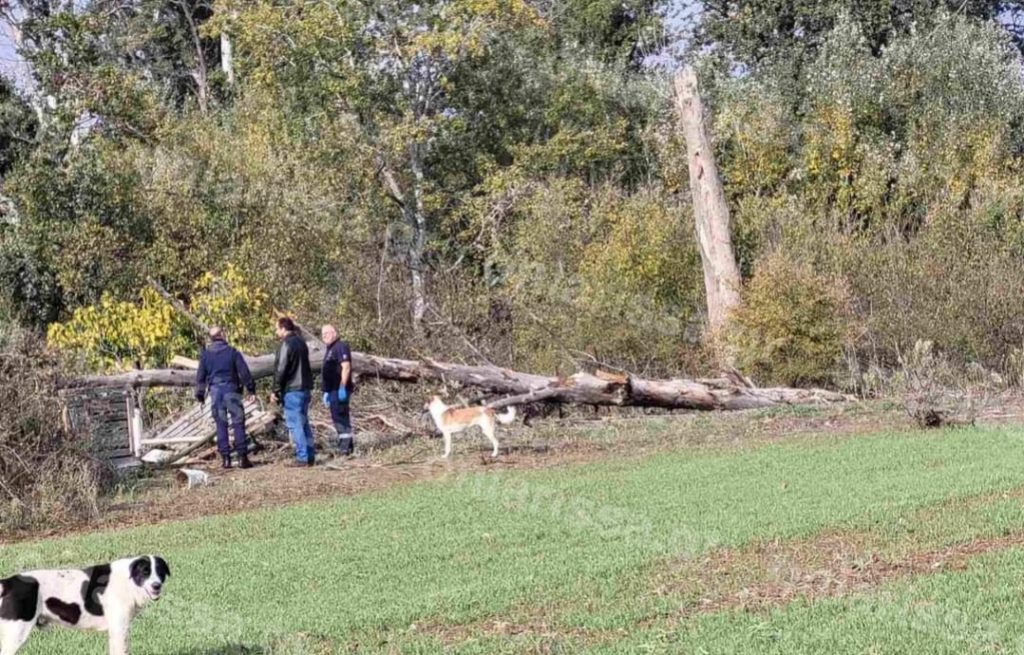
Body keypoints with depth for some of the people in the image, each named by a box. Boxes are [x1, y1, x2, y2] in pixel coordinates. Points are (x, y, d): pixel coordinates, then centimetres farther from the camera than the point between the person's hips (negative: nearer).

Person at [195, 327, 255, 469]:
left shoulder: (206, 354, 3)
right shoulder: (232, 352, -3)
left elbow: (200, 376, 7)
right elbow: (244, 373, -4)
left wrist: (200, 394, 16)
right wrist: (251, 389, 2)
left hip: (215, 392, 2)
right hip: (231, 390, -2)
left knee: (221, 425, 6)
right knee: (238, 424, 1)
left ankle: (225, 458, 3)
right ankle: (242, 457, -5)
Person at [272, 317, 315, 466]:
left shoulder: (286, 344, -13)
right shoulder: (300, 342, 14)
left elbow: (281, 370, -15)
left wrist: (276, 391, -10)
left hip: (292, 390, -9)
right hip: (305, 388, 9)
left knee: (295, 424, -6)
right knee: (304, 423, 13)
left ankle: (302, 458, -9)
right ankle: (310, 456, 13)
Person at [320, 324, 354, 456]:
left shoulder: (341, 347, -9)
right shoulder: (330, 350, 22)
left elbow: (346, 367, -19)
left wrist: (342, 387, -25)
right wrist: (326, 391, 25)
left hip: (339, 390, -10)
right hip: (333, 390, 10)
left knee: (340, 416, -13)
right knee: (337, 418, 11)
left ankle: (346, 447, -15)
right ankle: (347, 445, 15)